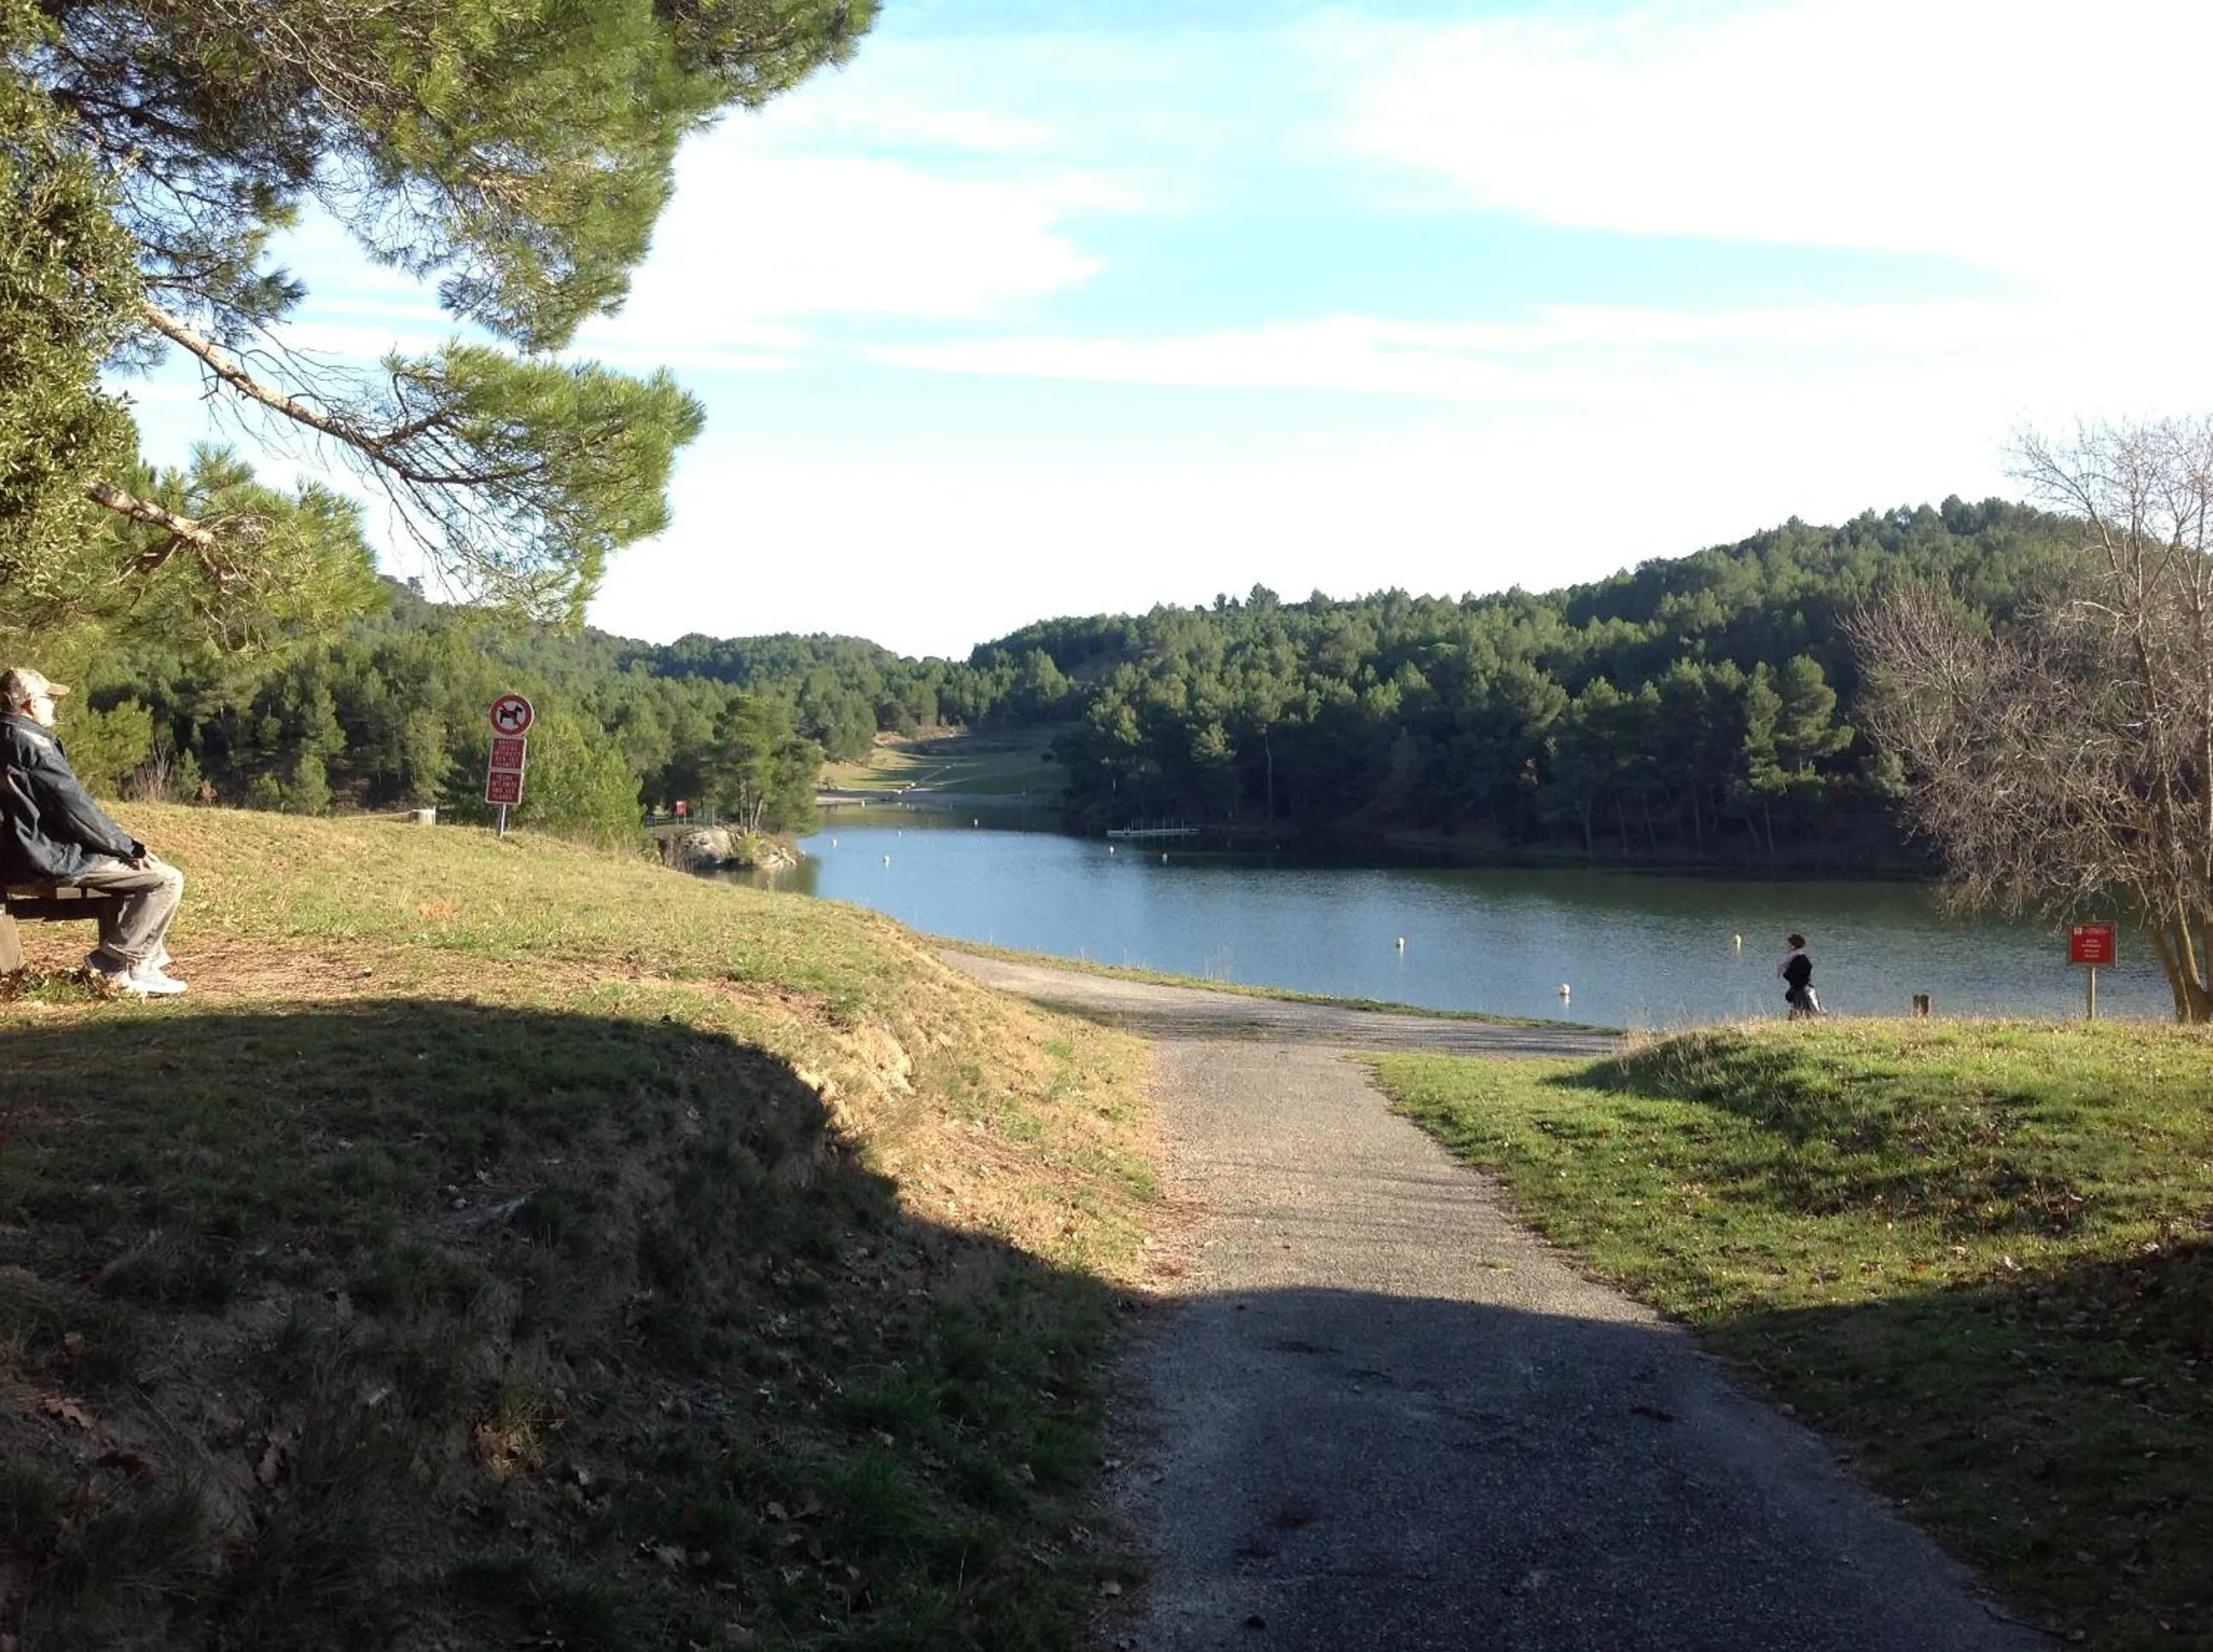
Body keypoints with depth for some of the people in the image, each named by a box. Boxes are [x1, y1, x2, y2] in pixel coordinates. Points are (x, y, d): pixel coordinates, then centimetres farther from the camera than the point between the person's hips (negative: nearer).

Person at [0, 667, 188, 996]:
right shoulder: (32, 745, -18)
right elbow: (78, 811, -19)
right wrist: (132, 848, -8)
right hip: (53, 860, -11)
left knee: (133, 864, 30)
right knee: (167, 879, -9)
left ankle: (146, 962, 25)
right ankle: (116, 963, -1)